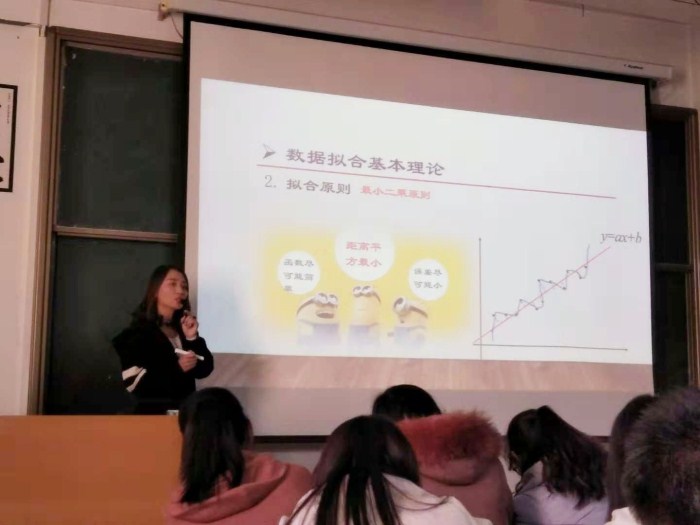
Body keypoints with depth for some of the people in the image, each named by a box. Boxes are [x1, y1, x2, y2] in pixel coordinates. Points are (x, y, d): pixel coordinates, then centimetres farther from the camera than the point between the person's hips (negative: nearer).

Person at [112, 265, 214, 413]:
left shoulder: (184, 327, 10)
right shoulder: (139, 330, -5)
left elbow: (204, 370, 4)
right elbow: (132, 381, -15)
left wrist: (192, 338, -9)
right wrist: (176, 368, -20)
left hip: (185, 410, 5)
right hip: (152, 413, -5)